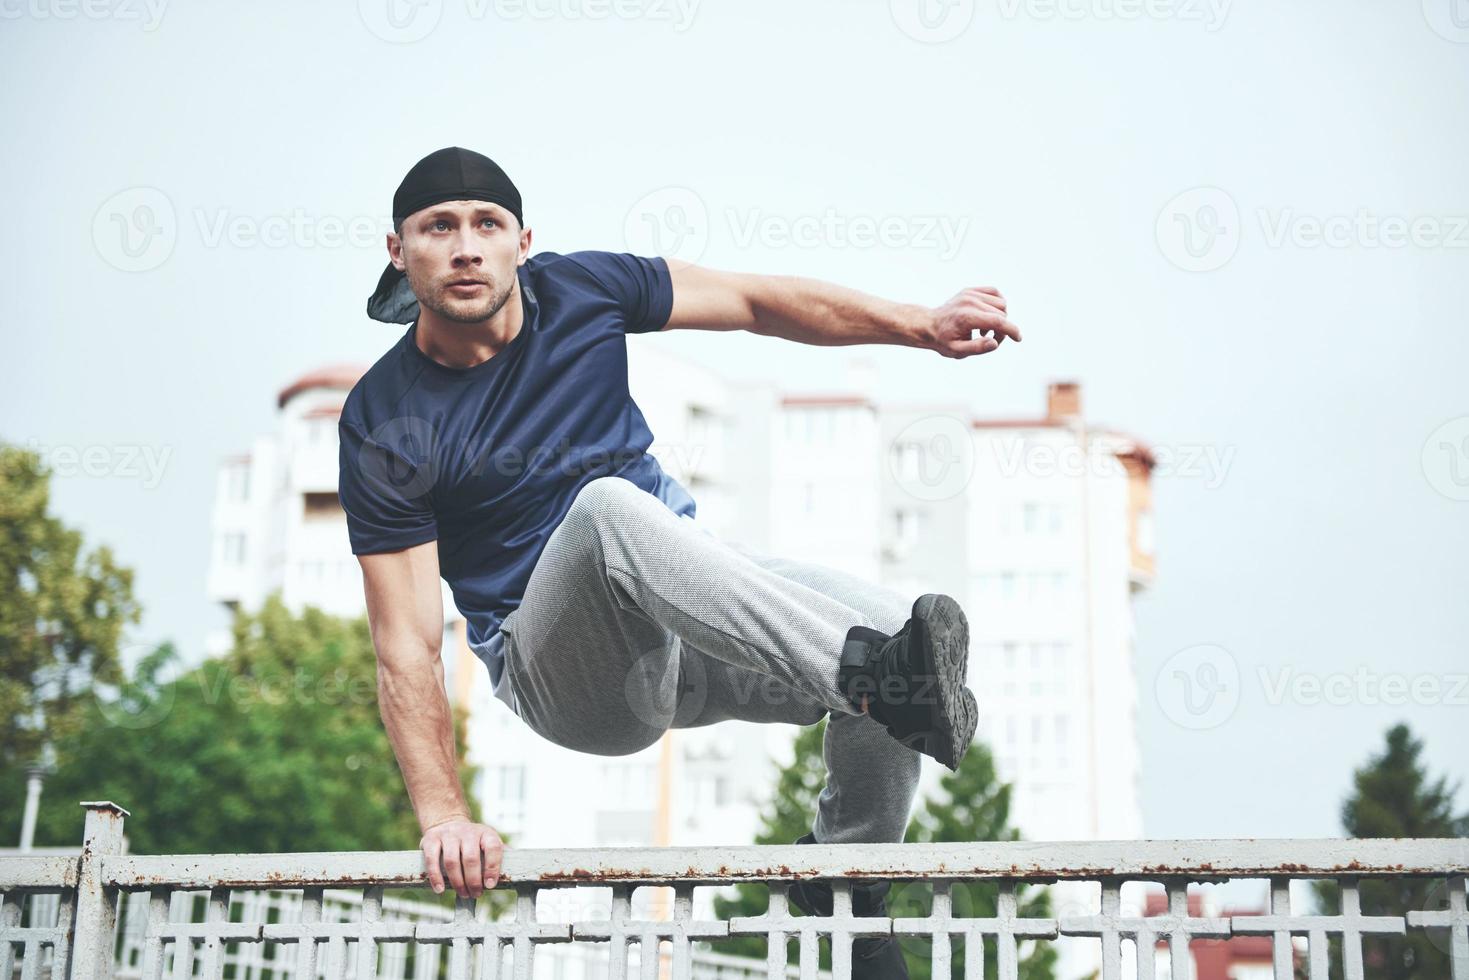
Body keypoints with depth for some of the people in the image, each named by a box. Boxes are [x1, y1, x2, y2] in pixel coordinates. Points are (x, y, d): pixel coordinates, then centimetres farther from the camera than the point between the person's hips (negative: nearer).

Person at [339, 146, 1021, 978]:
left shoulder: (579, 289, -2)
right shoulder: (384, 426, -12)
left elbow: (753, 301, 6)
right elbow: (406, 646, -14)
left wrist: (922, 326, -1)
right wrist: (445, 817, -24)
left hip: (695, 612, 5)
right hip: (567, 673, -5)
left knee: (895, 633, -17)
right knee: (606, 504, -36)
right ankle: (871, 670, -43)